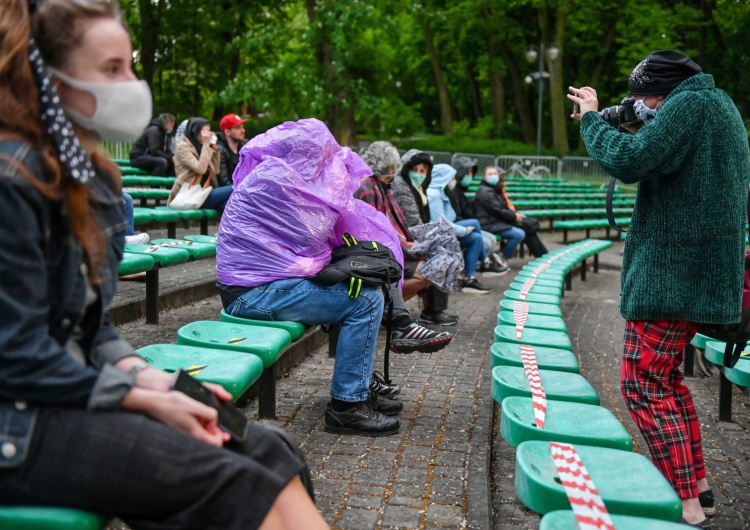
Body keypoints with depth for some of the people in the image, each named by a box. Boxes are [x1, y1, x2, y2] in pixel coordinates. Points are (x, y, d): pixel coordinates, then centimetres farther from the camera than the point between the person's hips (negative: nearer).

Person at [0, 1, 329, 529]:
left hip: (77, 390, 8)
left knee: (263, 448, -9)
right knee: (233, 484, -18)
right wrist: (147, 401, -16)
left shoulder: (95, 178, 10)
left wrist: (143, 375, -3)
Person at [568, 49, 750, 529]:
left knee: (644, 386, -7)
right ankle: (698, 484, 27)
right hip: (701, 270, 11)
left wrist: (591, 117, -11)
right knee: (665, 376, 21)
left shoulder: (689, 104, -14)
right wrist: (647, 124, 10)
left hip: (671, 272, -11)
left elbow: (630, 161, -25)